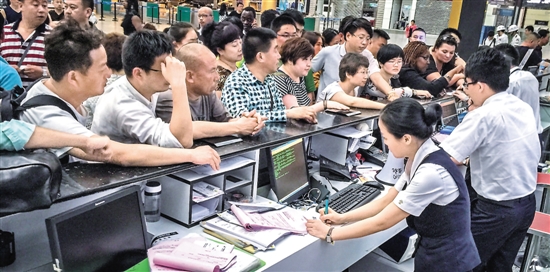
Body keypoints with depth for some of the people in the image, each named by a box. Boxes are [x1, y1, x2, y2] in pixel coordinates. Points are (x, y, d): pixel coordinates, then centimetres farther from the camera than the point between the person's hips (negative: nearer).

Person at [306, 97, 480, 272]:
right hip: (432, 253, 7)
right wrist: (342, 218, 4)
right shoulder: (419, 159, -2)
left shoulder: (431, 172, -29)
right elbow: (386, 201, 8)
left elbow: (382, 222, -22)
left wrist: (330, 233, -13)